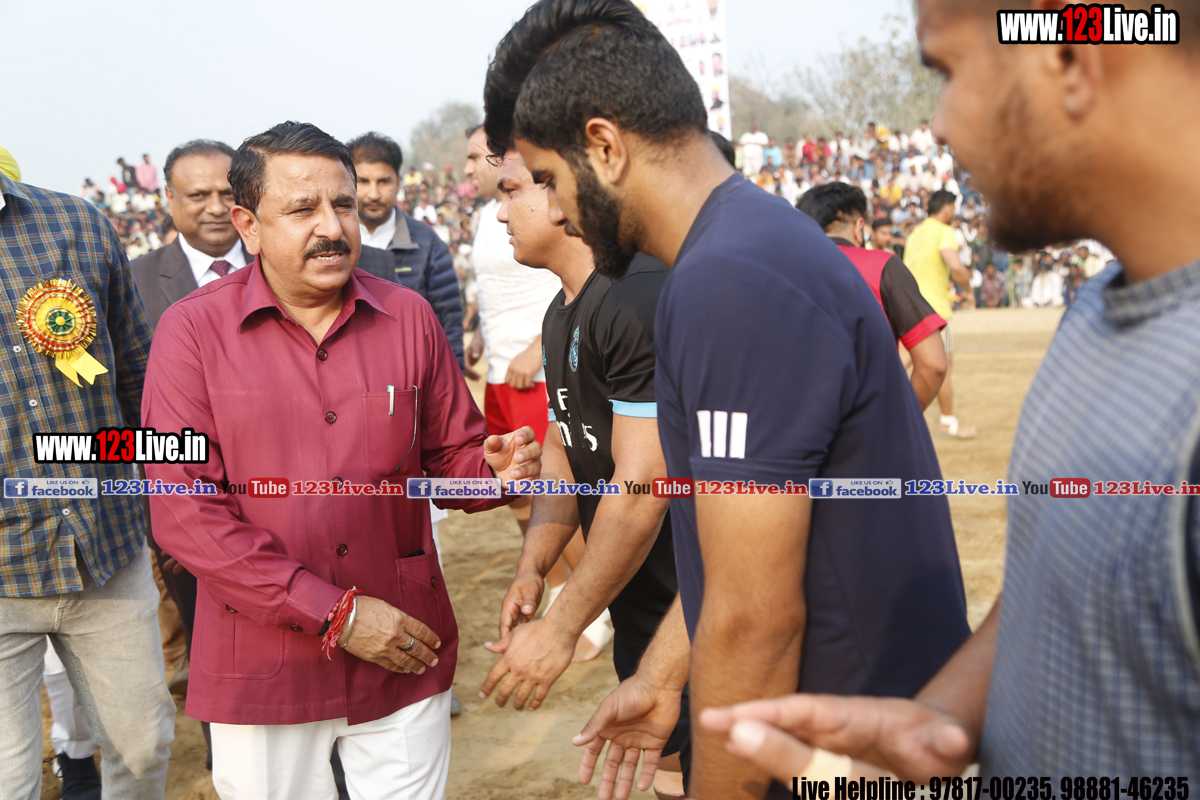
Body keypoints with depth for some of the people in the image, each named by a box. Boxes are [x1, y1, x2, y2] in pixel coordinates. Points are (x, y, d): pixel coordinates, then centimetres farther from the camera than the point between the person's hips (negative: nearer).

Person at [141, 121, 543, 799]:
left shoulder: (408, 316, 1)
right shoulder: (192, 330, -7)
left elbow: (451, 456, 9)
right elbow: (182, 510, -13)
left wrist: (494, 469, -16)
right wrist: (336, 613, -17)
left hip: (405, 655, 2)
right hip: (262, 669, -1)